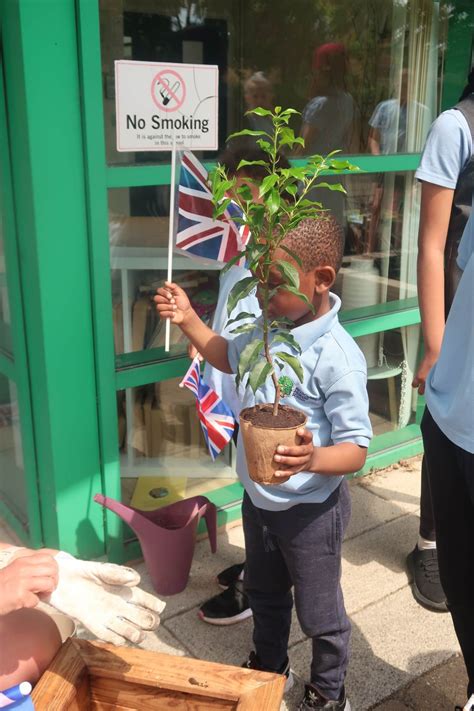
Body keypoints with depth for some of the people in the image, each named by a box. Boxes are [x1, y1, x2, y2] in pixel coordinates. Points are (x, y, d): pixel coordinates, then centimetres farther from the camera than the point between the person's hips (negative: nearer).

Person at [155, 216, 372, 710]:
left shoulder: (337, 356, -29)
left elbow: (356, 449, -26)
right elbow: (229, 358, 16)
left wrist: (313, 458, -47)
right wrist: (187, 320, 3)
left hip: (310, 510, -7)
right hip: (258, 499, 8)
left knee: (318, 612, 16)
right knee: (263, 592, 29)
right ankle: (268, 664, 55)